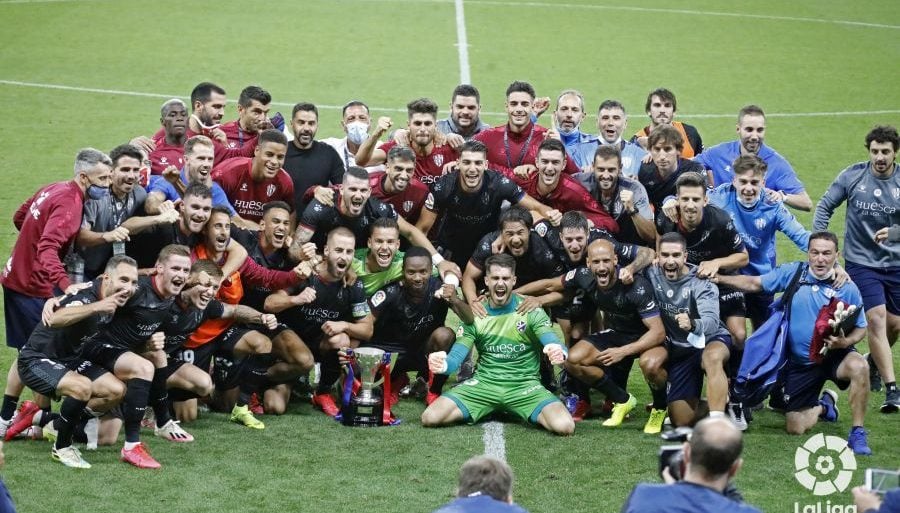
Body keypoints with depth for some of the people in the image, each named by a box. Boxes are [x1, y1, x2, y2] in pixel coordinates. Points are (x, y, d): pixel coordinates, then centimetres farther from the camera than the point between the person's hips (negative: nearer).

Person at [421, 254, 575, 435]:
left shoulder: (531, 311, -5)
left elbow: (555, 346, -16)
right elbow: (456, 358, -4)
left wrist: (558, 354, -43)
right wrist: (443, 364, -31)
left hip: (524, 384, -1)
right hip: (484, 382, 1)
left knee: (564, 426, -28)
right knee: (430, 418, -19)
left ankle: (518, 412, 6)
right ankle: (487, 410, 10)